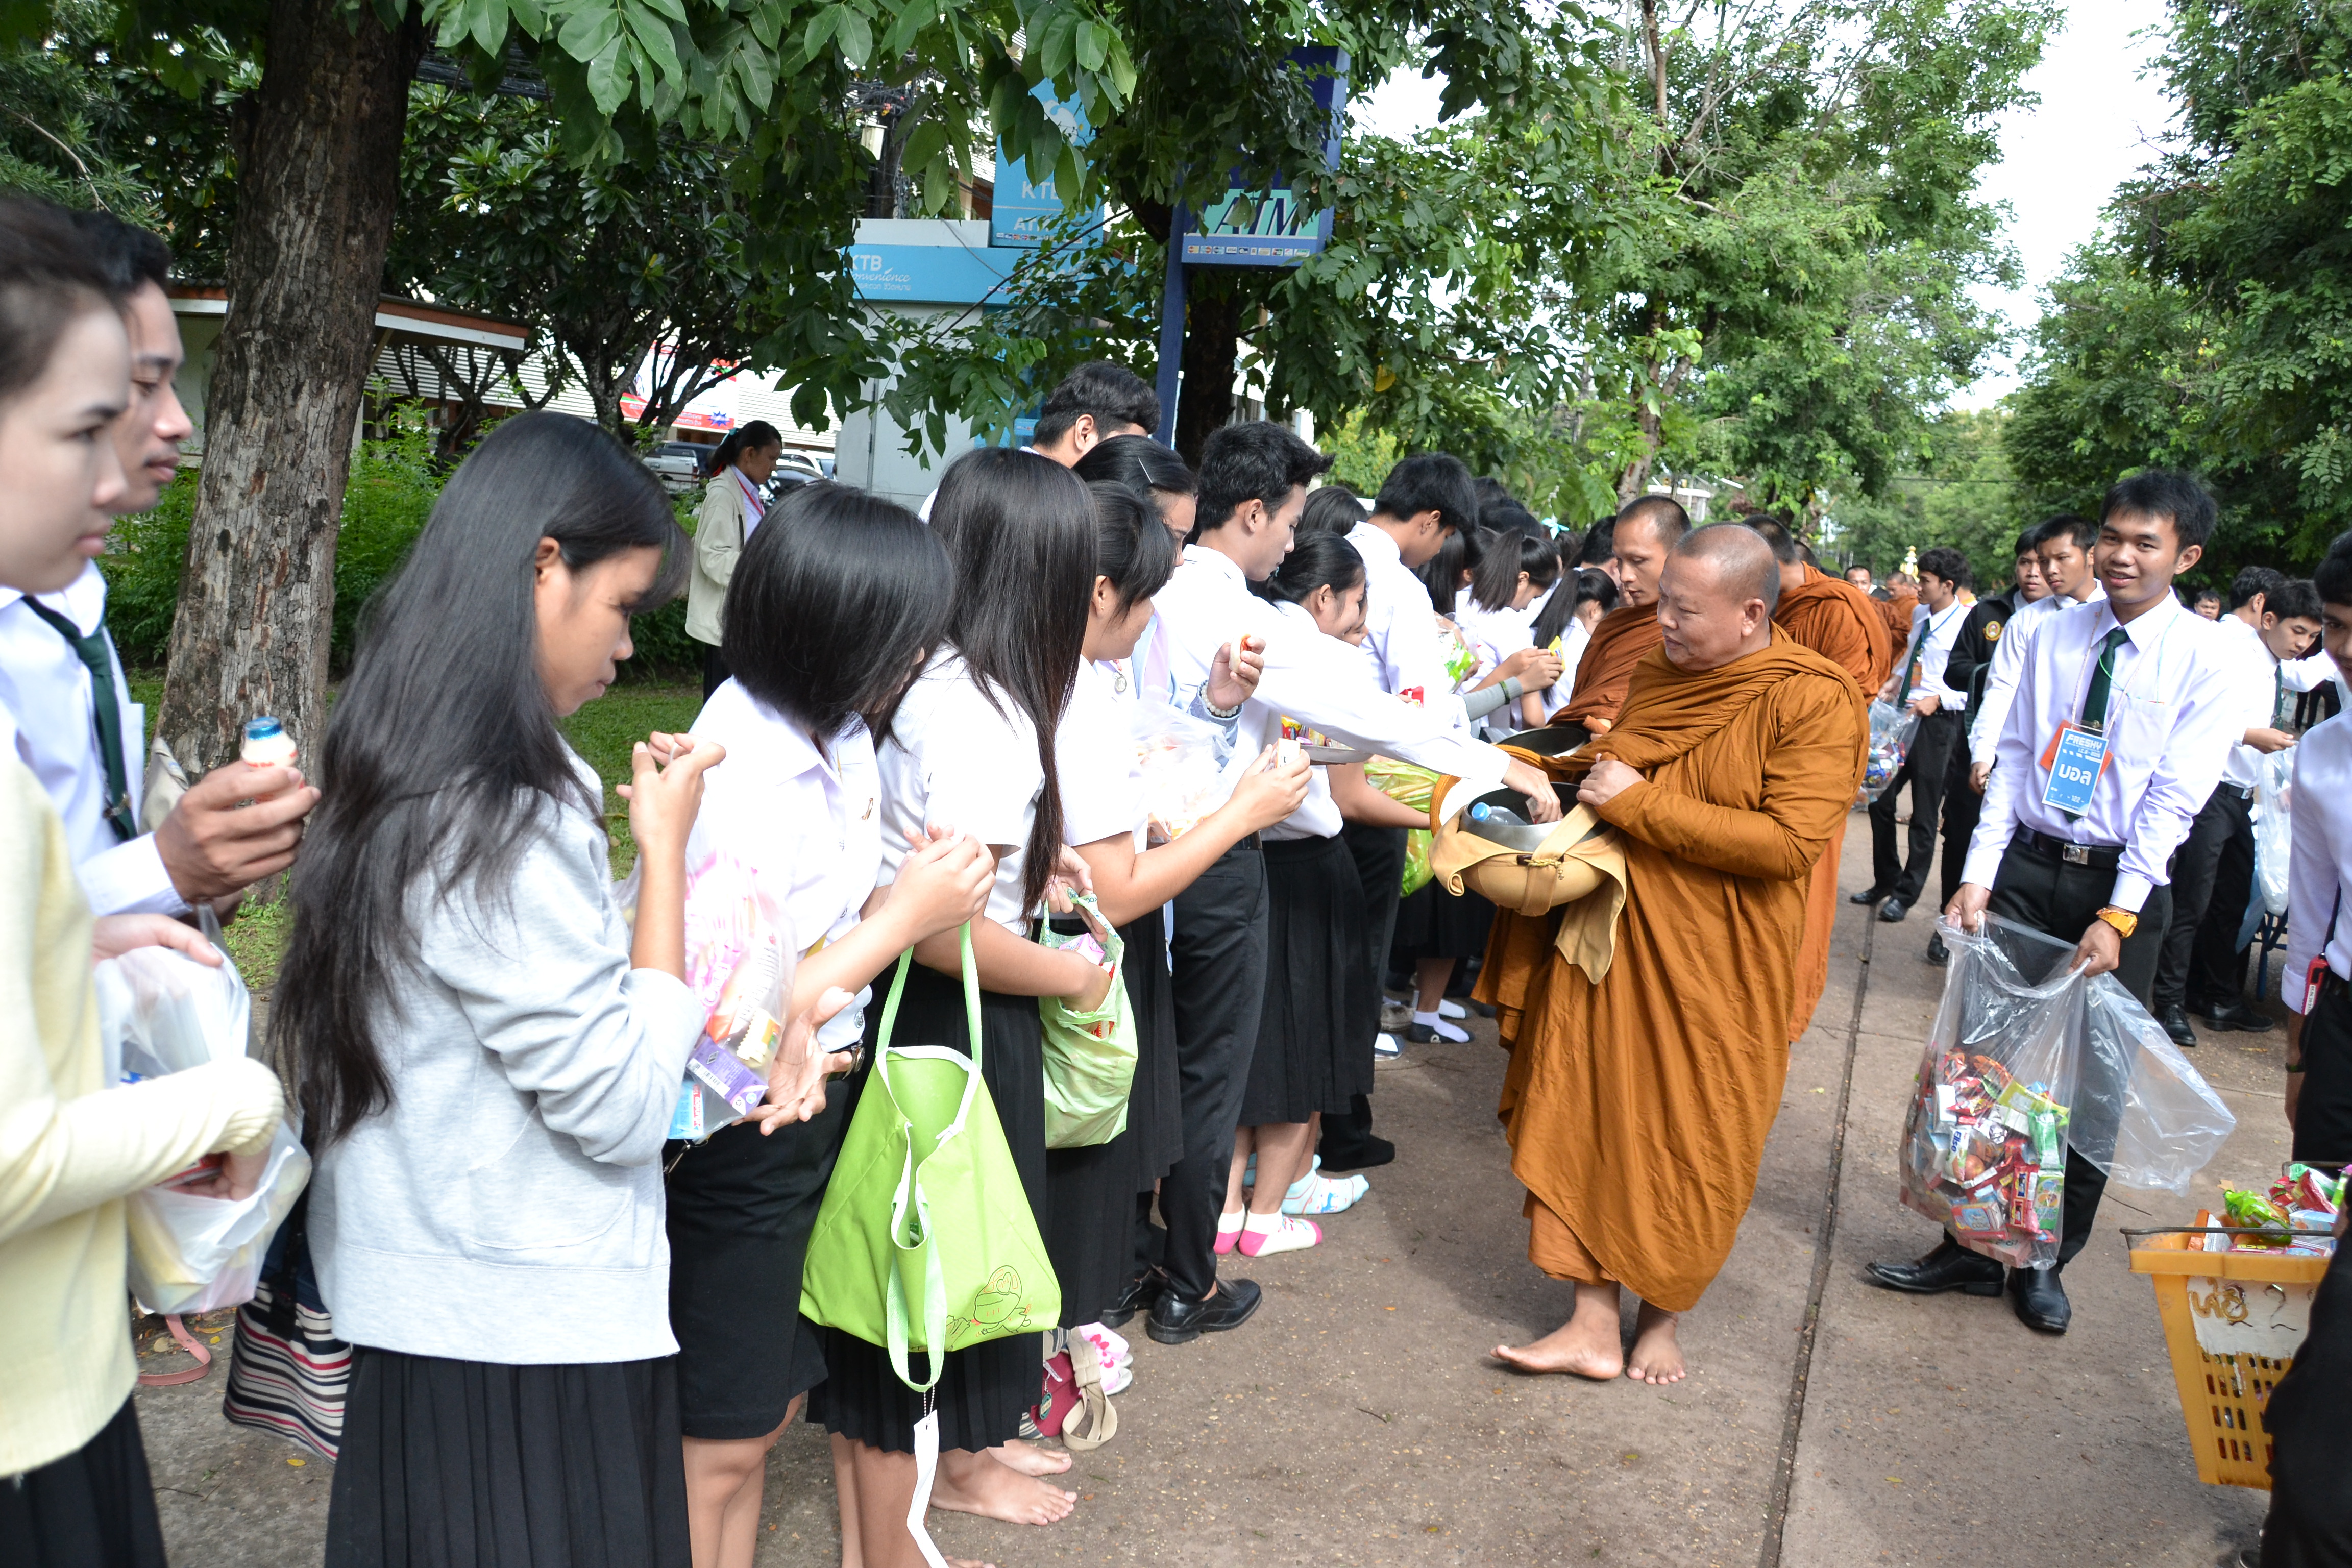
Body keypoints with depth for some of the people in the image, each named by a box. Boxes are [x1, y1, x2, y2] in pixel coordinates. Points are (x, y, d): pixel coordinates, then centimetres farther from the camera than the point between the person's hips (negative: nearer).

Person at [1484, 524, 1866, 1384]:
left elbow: (1789, 842, -23)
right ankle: (1594, 1325, 15)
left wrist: (1638, 804, -20)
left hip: (1715, 966, -5)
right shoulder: (1657, 675, 7)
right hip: (1611, 938, 6)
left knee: (1690, 1145, 7)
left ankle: (1660, 1317, 29)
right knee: (1590, 1116, 5)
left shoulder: (1815, 701, -13)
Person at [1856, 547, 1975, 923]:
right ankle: (1885, 881, 30)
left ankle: (1906, 893, 19)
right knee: (1881, 800, 13)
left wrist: (1938, 700, -27)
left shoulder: (1966, 624, -16)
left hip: (1937, 722, -8)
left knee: (1924, 814, 5)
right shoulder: (1920, 615, 8)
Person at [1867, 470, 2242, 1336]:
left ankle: (2044, 1262, 23)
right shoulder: (2056, 634, 5)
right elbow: (2013, 760, 4)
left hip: (2125, 885, -2)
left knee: (2092, 1080, 6)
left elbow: (2175, 797, -11)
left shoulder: (2206, 657, -5)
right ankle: (1968, 1247, 16)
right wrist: (1977, 876, -5)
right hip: (2026, 866, 3)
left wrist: (2118, 917, -18)